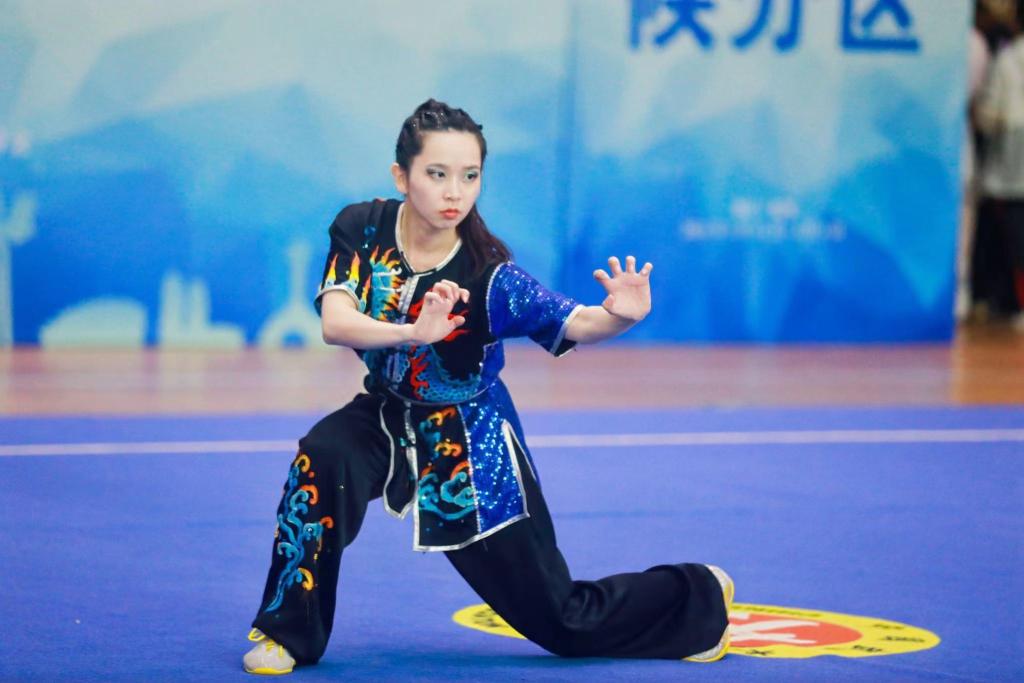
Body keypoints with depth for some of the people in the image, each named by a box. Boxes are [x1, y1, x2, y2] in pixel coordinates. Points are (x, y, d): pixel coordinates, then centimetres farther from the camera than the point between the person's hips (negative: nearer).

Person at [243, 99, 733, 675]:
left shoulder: (488, 275, -25)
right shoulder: (362, 230, -18)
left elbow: (577, 325, -34)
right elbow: (336, 323, -31)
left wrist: (621, 316, -57)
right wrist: (414, 332, -50)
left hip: (469, 439, -3)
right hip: (388, 416, 3)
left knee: (559, 617, 3)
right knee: (322, 460, -32)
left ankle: (700, 596, 29)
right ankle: (288, 632, -14)